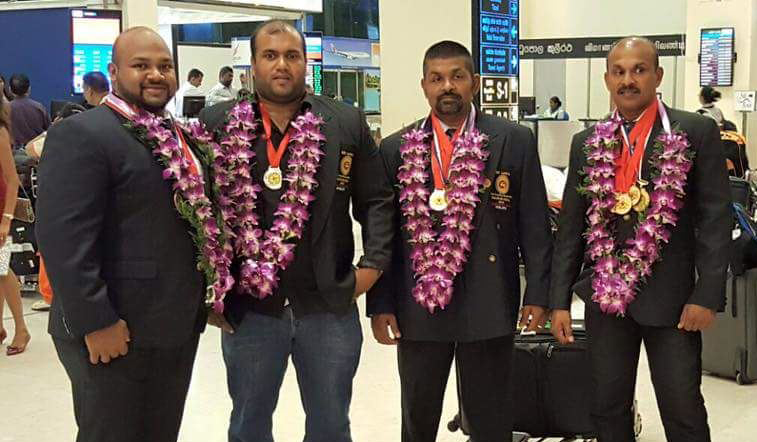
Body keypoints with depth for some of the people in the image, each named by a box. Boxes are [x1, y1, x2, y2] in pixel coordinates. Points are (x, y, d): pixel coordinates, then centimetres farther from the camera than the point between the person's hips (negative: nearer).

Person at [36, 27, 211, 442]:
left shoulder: (177, 137, 13)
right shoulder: (81, 134, -13)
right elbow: (63, 238, -20)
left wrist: (206, 297, 15)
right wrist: (95, 322, -21)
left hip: (178, 328, 8)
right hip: (115, 335, -8)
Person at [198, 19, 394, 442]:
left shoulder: (348, 123, 2)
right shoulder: (217, 123, -1)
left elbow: (376, 200, 6)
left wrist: (373, 263, -4)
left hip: (329, 304, 1)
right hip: (247, 306, 0)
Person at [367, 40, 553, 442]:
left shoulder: (515, 142, -1)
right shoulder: (396, 149, 4)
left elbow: (534, 226, 0)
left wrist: (538, 293, -4)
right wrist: (379, 304, 1)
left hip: (488, 304, -1)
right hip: (418, 304, 2)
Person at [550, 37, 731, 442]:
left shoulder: (697, 132, -3)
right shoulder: (587, 143, 6)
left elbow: (715, 218, -5)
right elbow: (571, 226, 7)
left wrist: (707, 296, -12)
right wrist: (559, 300, 4)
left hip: (670, 295, -3)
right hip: (605, 294, 3)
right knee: (608, 408, 12)